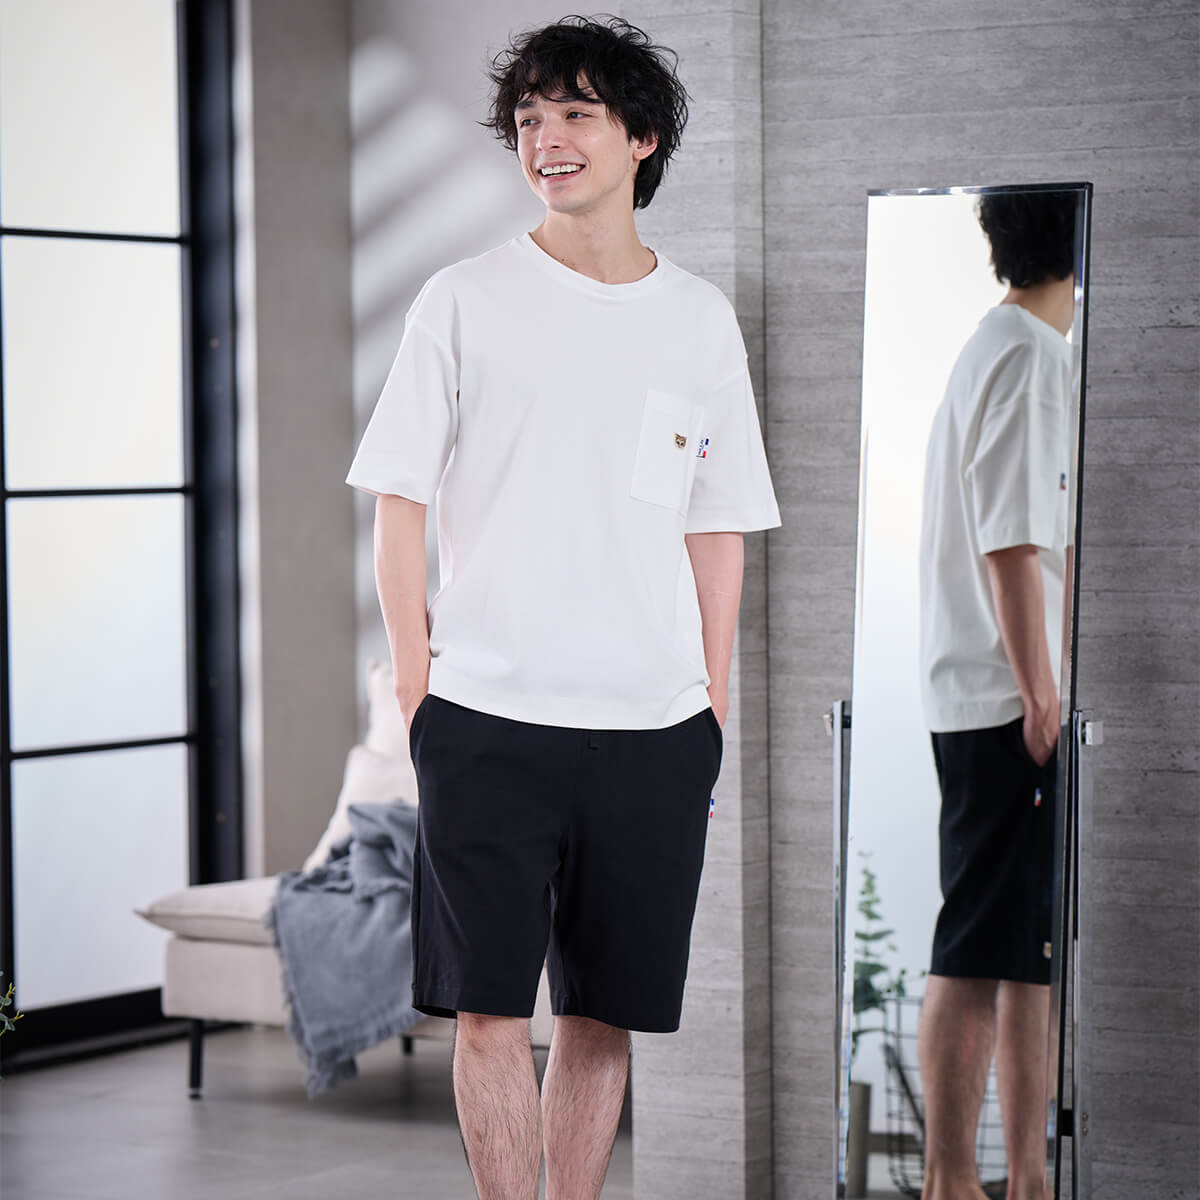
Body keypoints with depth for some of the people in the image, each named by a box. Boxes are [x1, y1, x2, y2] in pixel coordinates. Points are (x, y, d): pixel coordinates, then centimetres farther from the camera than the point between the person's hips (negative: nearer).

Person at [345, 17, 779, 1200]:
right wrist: (417, 674, -4)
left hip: (655, 726, 3)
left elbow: (717, 526, 14)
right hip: (487, 718, -2)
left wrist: (713, 698, 10)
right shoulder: (466, 301, 2)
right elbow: (398, 498, 3)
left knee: (604, 1013, 7)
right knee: (490, 1007, -5)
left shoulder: (699, 319, 10)